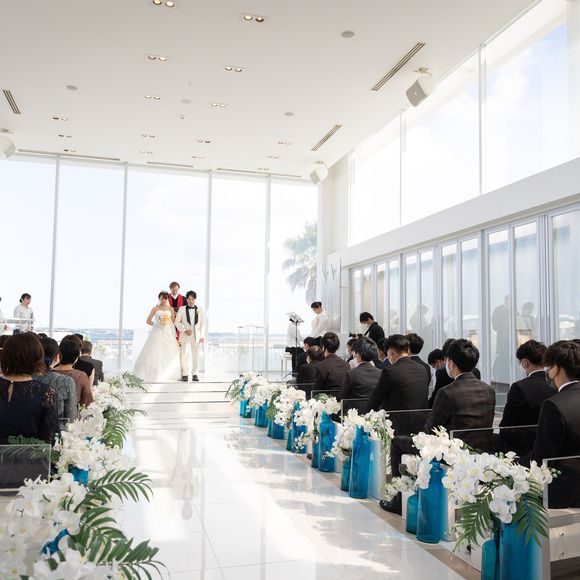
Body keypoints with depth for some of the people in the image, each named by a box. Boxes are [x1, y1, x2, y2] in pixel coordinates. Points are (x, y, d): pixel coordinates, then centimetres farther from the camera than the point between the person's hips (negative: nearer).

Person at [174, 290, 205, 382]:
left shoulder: (200, 310, 7)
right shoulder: (181, 309, 3)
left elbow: (203, 324, 8)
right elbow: (177, 322, 3)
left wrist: (202, 336, 2)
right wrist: (184, 330, -10)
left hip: (196, 336, 1)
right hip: (185, 336, -1)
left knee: (196, 356, 3)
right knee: (184, 355, -3)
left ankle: (194, 374, 10)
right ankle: (185, 374, 5)